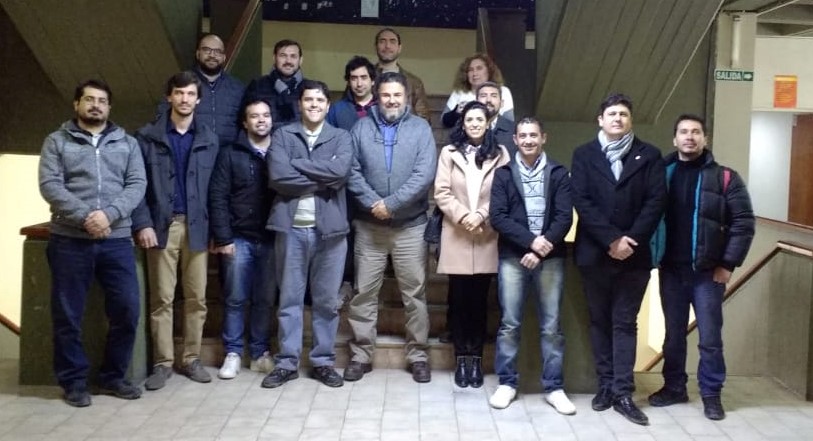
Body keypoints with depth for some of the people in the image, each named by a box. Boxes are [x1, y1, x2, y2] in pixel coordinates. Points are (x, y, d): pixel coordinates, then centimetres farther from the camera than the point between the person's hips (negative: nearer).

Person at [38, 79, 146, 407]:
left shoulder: (127, 143, 13)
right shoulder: (57, 142, 8)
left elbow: (137, 184, 2)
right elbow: (50, 185, -4)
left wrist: (109, 214, -14)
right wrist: (85, 216, -17)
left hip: (117, 240, 2)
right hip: (69, 240, -1)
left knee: (127, 309, 0)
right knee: (67, 315, 3)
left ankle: (113, 376, 16)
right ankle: (73, 381, 16)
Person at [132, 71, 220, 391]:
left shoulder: (209, 139, 9)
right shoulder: (147, 136, 3)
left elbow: (215, 188, 7)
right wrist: (142, 223, -10)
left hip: (197, 226, 2)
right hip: (161, 225, -2)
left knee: (197, 298, 6)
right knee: (161, 298, 2)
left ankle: (191, 359, 17)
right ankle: (162, 362, 10)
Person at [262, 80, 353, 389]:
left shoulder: (341, 138, 6)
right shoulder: (283, 136, 5)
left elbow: (340, 172, -13)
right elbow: (278, 177, -11)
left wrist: (297, 164, -9)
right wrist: (321, 181, -10)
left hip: (329, 228, 0)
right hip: (291, 228, 0)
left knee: (327, 300, 8)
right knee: (289, 299, 7)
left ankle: (323, 362, 19)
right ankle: (286, 362, 17)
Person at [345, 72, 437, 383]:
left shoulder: (420, 128, 1)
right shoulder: (361, 127, 6)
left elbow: (425, 174, -10)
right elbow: (351, 171, -2)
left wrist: (391, 203, -16)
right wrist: (372, 202, -16)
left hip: (410, 225, -1)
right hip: (369, 225, 1)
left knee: (414, 293, 6)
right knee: (364, 292, 6)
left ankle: (418, 356, 18)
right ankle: (360, 355, 17)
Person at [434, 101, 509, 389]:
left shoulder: (499, 154, 6)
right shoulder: (449, 153, 6)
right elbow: (441, 193, 0)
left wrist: (481, 215, -13)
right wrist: (462, 216, -14)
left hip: (487, 237, 0)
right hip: (457, 237, 0)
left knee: (480, 300, 4)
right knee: (459, 299, 3)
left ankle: (476, 358, 14)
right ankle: (461, 359, 12)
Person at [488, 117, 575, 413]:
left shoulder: (558, 174, 6)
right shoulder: (503, 174, 6)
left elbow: (564, 217, -2)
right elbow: (497, 217, -4)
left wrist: (542, 249, -14)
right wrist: (531, 240, -15)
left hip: (551, 257, 0)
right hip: (512, 257, 0)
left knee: (551, 326, 4)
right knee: (509, 324, 3)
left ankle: (554, 387, 13)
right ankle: (507, 383, 15)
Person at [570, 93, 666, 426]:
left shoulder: (649, 155, 5)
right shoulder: (584, 155, 5)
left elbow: (656, 201, -3)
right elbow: (581, 201, -6)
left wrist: (630, 239, -14)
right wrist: (611, 239, -15)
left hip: (634, 255, -1)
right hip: (594, 253, 1)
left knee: (625, 323, 3)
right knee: (600, 321, 8)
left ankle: (622, 392, 5)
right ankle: (605, 385, 17)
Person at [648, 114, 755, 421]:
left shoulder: (724, 177, -2)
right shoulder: (662, 174, 7)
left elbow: (743, 223, -5)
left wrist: (728, 264, -9)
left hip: (707, 272, -3)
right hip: (671, 270, 3)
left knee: (710, 338, 2)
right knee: (673, 335, 12)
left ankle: (711, 394, 16)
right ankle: (674, 387, 25)